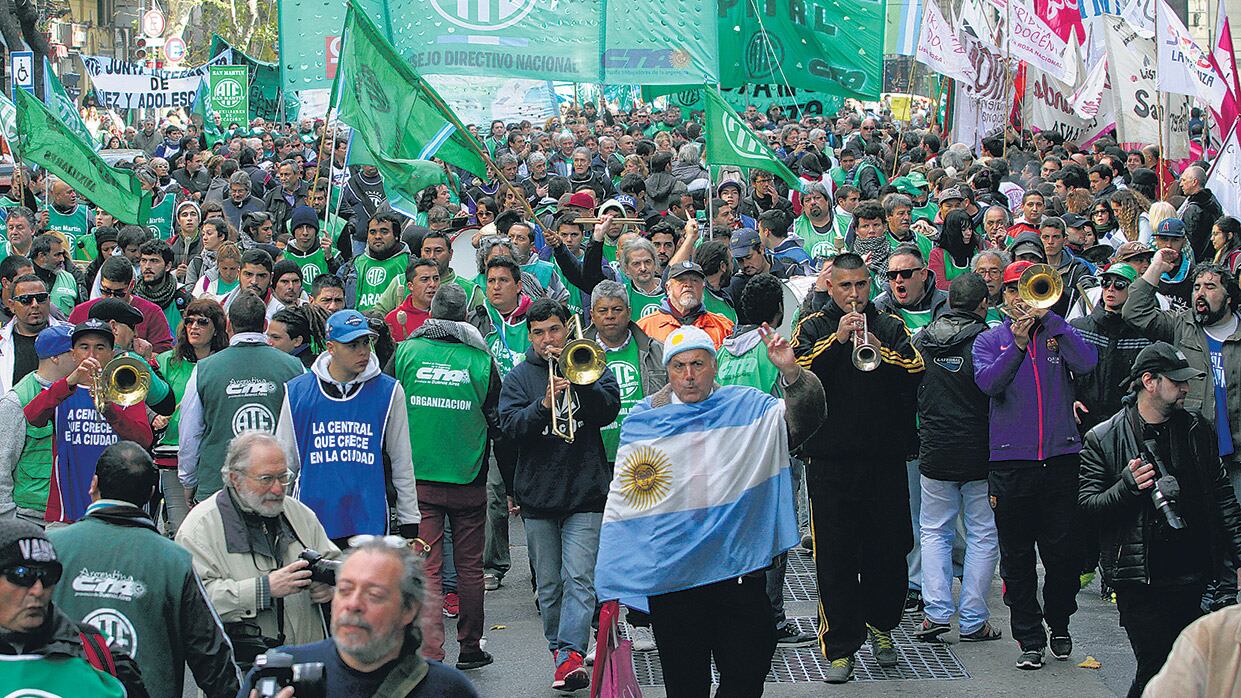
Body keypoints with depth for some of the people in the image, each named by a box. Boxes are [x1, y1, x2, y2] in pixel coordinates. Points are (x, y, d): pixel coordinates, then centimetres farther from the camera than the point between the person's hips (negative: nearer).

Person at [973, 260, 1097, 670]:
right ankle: (1029, 639, 8)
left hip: (1060, 457, 0)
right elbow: (988, 382, -10)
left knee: (1062, 551, 3)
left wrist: (1048, 316, -14)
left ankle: (1059, 624, 23)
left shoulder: (1057, 333, 10)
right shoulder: (990, 341, 9)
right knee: (1017, 556, 1)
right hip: (1011, 462, 0)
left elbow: (1087, 363, -11)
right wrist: (1018, 344, -21)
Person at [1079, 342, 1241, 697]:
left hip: (1191, 574, 4)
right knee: (1156, 668, -8)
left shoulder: (1198, 431, 11)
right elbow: (1087, 505, -2)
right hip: (1139, 580, -4)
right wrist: (1128, 486, -19)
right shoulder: (1102, 439, -1)